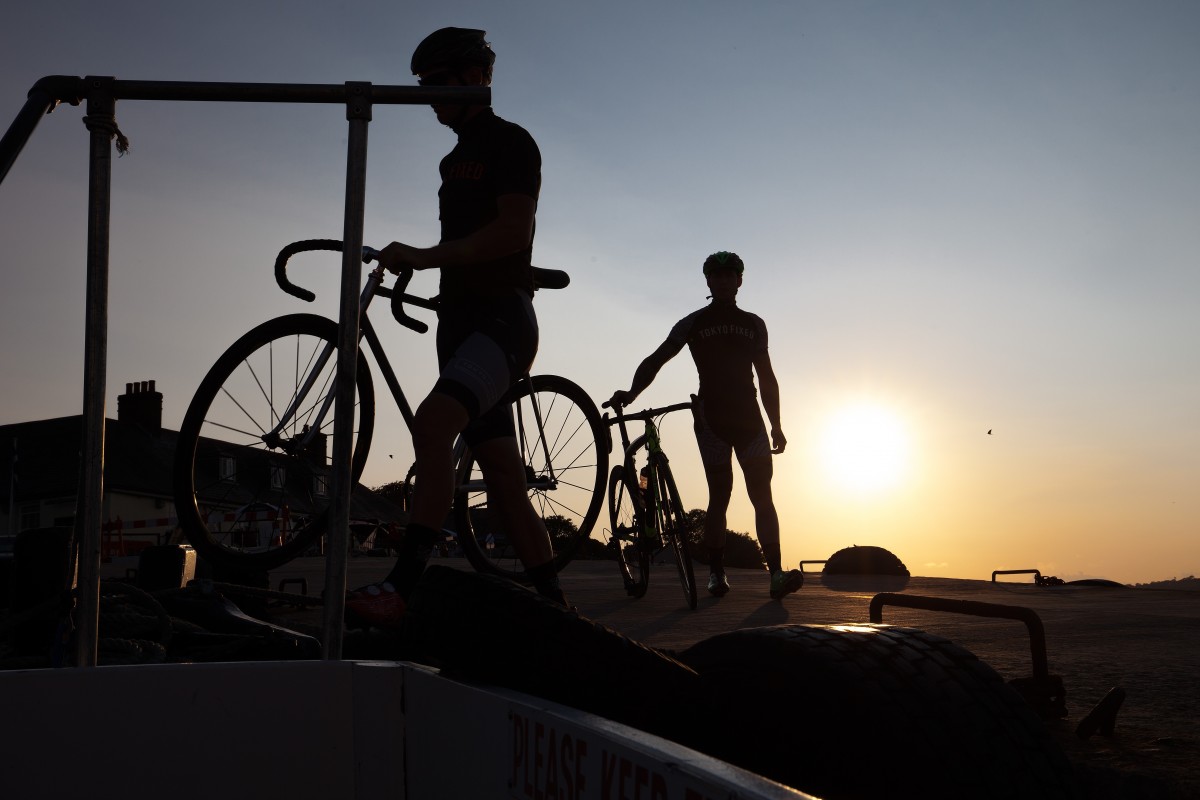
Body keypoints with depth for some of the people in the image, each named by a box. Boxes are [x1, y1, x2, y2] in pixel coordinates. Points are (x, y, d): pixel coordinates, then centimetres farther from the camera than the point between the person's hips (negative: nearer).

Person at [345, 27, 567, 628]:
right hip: (460, 320, 9)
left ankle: (400, 589, -37)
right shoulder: (454, 161, 23)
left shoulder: (510, 143, -3)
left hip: (502, 318, -9)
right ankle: (552, 604, 14)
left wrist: (425, 257, -21)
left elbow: (513, 230, -17)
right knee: (503, 476, 7)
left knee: (432, 421, -32)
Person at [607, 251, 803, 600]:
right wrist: (632, 392, -17)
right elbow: (655, 360, 1)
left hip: (748, 417, 2)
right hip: (711, 417, -2)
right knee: (719, 496, -6)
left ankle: (776, 573, -14)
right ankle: (716, 574, 0)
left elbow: (766, 377, 19)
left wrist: (776, 425, 13)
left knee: (762, 496, -8)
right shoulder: (693, 323, 8)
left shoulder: (754, 325, 17)